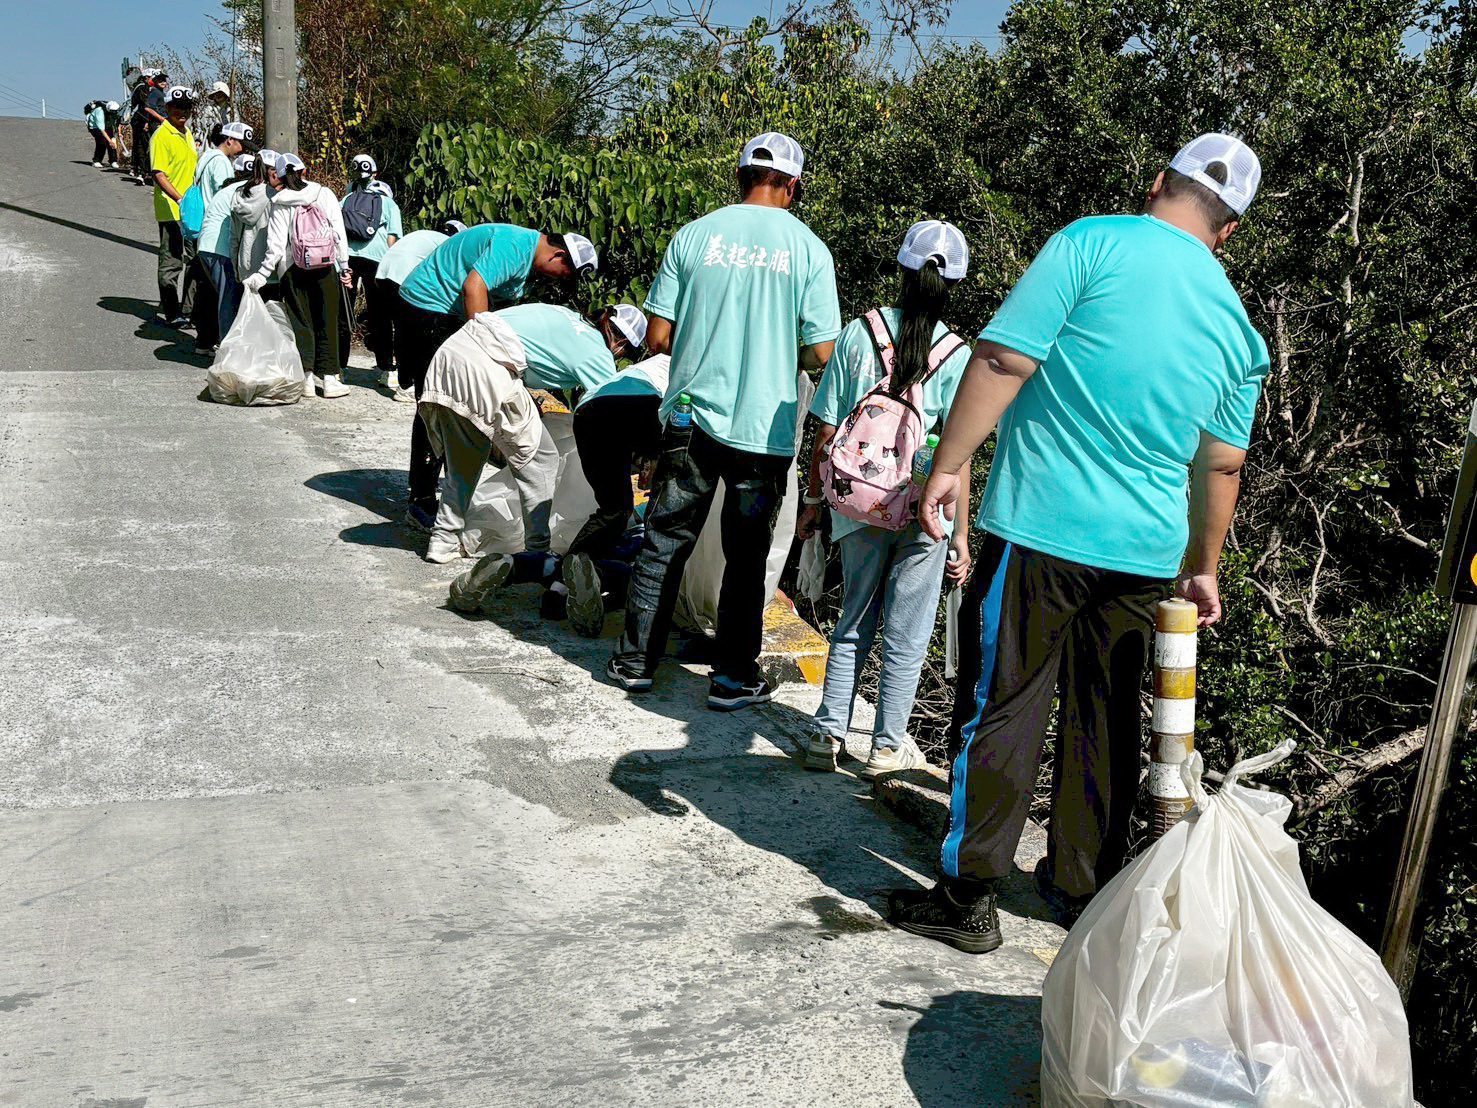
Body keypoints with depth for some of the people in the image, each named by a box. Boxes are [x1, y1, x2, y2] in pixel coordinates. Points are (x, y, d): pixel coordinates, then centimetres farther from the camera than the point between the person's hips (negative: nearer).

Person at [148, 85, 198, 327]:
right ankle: (169, 312, 5)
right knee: (172, 262, -3)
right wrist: (180, 200, -29)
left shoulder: (187, 133, 14)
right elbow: (158, 174, -20)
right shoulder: (161, 136, -13)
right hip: (171, 210, -8)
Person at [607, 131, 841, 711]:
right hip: (765, 428, -1)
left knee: (663, 542, 13)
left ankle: (635, 660, 21)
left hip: (692, 418, 1)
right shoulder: (809, 249, -3)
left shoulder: (694, 235, -1)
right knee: (746, 557, 10)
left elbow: (658, 337, -1)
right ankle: (735, 678, 18)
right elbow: (821, 353, -4)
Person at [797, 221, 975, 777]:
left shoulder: (858, 334, -5)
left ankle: (827, 736, 17)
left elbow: (826, 433, -2)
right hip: (924, 513, -2)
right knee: (905, 636, 12)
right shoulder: (957, 355, -9)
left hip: (859, 506, 2)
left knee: (853, 625, 17)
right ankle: (887, 746, 22)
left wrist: (813, 501, 9)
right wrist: (961, 536, -3)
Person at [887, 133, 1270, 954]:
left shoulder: (1095, 243, -6)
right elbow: (1222, 467, 16)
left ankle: (969, 897, 10)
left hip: (1042, 529, -5)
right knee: (1107, 721, 17)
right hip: (1148, 550, 5)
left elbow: (1004, 358, -14)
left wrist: (950, 466, -7)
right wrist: (1203, 569, 26)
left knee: (1003, 712, 3)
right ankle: (1085, 888, 29)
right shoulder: (1236, 323, 10)